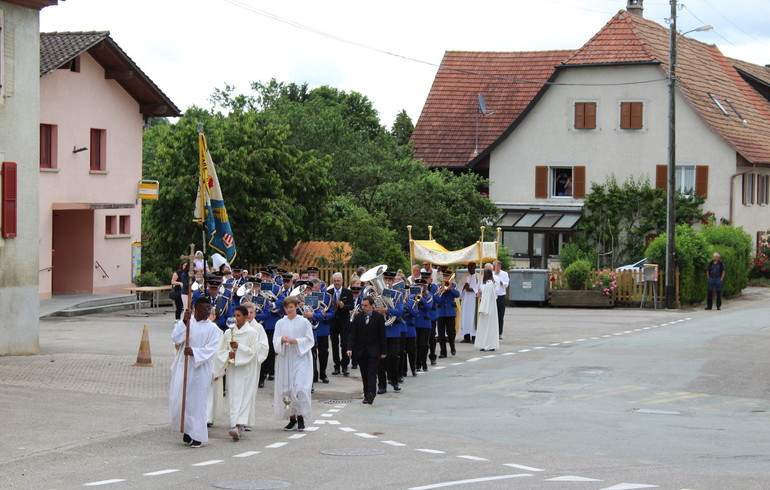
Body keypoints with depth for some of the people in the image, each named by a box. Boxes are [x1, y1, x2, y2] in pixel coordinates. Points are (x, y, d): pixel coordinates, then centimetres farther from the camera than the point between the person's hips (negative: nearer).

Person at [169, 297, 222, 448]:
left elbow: (210, 349, -9)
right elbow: (175, 338, -8)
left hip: (200, 369, -2)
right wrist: (184, 322, -19)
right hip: (183, 367, 2)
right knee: (179, 400, 1)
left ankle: (197, 436, 6)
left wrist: (194, 352, -25)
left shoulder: (212, 328, 1)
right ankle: (187, 429, 20)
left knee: (197, 402, -1)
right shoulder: (184, 323, 7)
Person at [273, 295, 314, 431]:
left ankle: (300, 416, -6)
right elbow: (275, 341, 8)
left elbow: (309, 340, 1)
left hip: (300, 358, -3)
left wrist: (297, 341, -15)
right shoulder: (280, 323, 12)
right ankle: (292, 418, 8)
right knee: (286, 388, 0)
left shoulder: (304, 322, 3)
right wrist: (282, 340, -14)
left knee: (300, 387, -14)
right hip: (284, 358, 3)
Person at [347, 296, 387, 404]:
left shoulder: (379, 317, -3)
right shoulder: (358, 317, 4)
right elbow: (353, 334, 3)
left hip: (374, 351, -3)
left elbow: (382, 335, 0)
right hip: (361, 350, 3)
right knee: (364, 374, 6)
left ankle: (371, 394, -19)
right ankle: (367, 395, 12)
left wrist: (383, 351, -2)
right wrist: (350, 348, -9)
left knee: (372, 373, -12)